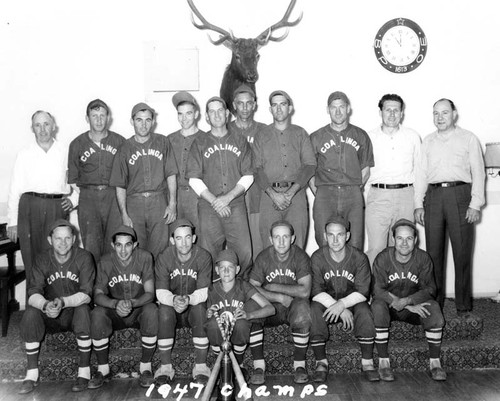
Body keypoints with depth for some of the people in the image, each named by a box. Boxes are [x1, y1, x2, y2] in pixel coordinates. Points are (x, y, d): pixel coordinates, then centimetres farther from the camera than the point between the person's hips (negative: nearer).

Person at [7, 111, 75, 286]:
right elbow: (14, 190, 8)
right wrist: (12, 222, 3)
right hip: (30, 207, 1)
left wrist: (74, 198, 2)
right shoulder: (24, 155, 10)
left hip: (57, 208, 0)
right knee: (31, 257, -1)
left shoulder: (66, 152, 9)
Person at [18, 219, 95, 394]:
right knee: (30, 313, -25)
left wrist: (63, 302, -39)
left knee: (83, 309, -34)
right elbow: (33, 293, -15)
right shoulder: (42, 260, -5)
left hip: (75, 313, -2)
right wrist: (45, 305, -38)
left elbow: (86, 294, -20)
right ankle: (32, 373, -12)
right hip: (51, 317, 3)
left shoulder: (84, 258, -13)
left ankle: (84, 371, -21)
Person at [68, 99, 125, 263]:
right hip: (87, 197, 0)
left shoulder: (119, 141, 7)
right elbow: (72, 179, 11)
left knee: (114, 244, -5)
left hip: (114, 196, 0)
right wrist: (77, 198, 0)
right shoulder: (77, 144, 8)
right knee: (91, 245, -4)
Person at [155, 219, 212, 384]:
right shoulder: (164, 258, -10)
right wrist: (173, 299, -35)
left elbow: (203, 292, -17)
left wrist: (188, 299, -38)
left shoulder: (203, 257, -12)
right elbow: (161, 292, -13)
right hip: (171, 305, 1)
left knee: (200, 308, -33)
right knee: (164, 310, -31)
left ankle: (200, 366, -21)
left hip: (195, 305, -1)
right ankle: (165, 366, -19)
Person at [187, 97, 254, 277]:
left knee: (244, 253, -6)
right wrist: (214, 201, -9)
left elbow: (248, 176, 6)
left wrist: (228, 197, -7)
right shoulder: (199, 143, 9)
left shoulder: (240, 141, 12)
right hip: (209, 206, 0)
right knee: (209, 255, -1)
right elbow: (194, 179, 2)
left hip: (236, 204, 1)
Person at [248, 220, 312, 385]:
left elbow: (305, 291, -20)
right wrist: (280, 298, -19)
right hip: (271, 309, 1)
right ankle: (259, 365, -17)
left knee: (302, 308, -35)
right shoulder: (263, 257, -7)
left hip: (294, 304, -1)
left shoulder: (300, 256, -11)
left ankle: (299, 365, -17)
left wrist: (275, 287, -17)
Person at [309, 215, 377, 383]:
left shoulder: (359, 257, -10)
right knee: (314, 310, -30)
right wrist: (338, 308, -26)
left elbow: (363, 291, -14)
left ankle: (367, 363, -16)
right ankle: (321, 363, -18)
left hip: (352, 302, 0)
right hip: (326, 302, 0)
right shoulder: (317, 258, -10)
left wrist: (342, 304, -31)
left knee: (364, 310, -31)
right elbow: (316, 291, -15)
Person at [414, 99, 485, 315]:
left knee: (462, 253, -2)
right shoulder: (428, 141, 17)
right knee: (433, 252, 4)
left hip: (459, 194, -3)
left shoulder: (469, 139, 7)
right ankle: (434, 303, 13)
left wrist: (476, 204, -7)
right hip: (434, 195, 3)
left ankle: (463, 306, 7)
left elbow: (478, 172, 2)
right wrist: (418, 204, 7)